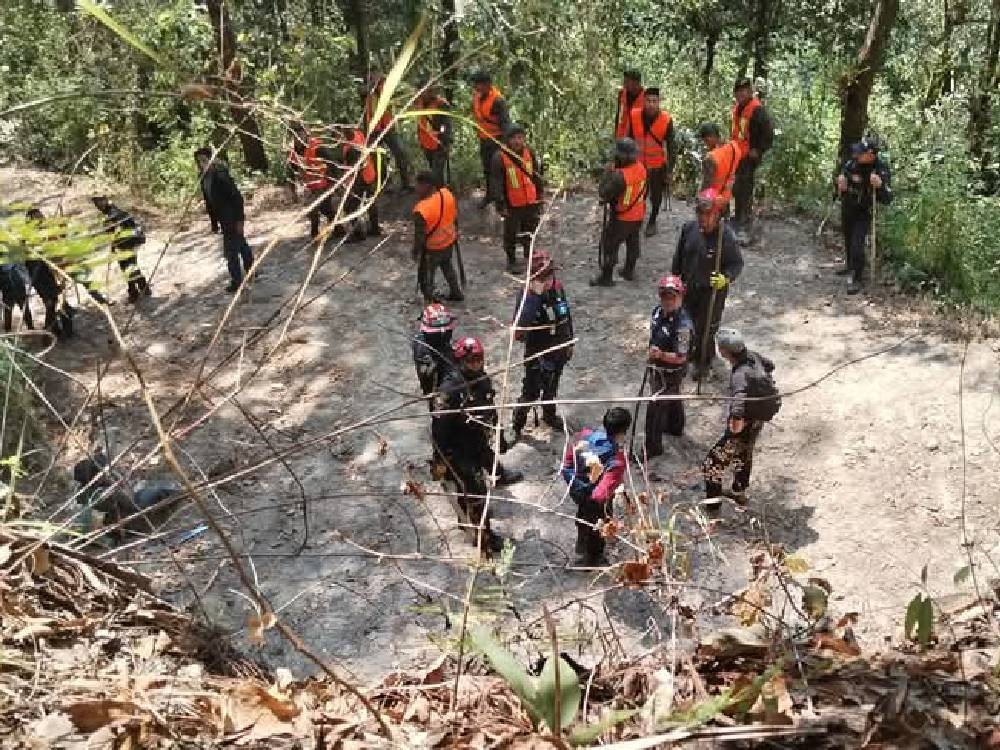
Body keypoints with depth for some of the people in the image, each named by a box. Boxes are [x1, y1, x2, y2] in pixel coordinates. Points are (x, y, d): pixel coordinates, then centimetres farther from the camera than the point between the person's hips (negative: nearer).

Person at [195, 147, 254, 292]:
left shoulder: (220, 174, -20)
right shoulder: (204, 177, 4)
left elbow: (237, 197, -21)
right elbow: (209, 202, 12)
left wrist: (239, 219, -22)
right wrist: (214, 223, 12)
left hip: (233, 218, -9)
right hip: (223, 219, 9)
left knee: (231, 250, -6)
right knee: (241, 245, 22)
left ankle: (236, 281, 6)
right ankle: (251, 273, 36)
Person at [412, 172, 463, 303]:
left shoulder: (421, 210, -33)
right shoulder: (447, 194, -14)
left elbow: (419, 235, -23)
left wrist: (415, 251, -7)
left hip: (432, 248, -7)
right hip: (449, 240, 7)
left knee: (426, 276, 14)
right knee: (447, 267, 32)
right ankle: (456, 293, 46)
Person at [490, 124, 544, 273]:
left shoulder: (530, 153, 0)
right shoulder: (500, 157, -17)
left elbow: (537, 175, 11)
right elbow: (496, 182, -15)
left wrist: (539, 196, 14)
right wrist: (500, 203, -17)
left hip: (531, 201, 5)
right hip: (512, 204, -5)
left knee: (530, 230, 21)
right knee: (511, 233, 6)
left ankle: (529, 255, 42)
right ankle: (511, 261, 23)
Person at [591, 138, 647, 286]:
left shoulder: (620, 176, -30)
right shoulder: (641, 167, -7)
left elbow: (603, 194, -23)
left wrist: (607, 174, -14)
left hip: (621, 218, -7)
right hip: (638, 215, 7)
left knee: (609, 246, 7)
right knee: (633, 243, 23)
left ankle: (606, 277, 14)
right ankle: (629, 271, 40)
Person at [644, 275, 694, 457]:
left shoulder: (683, 324, -32)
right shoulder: (658, 311, -8)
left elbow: (680, 357, -30)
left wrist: (660, 354, -45)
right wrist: (650, 355, 19)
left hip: (670, 373, -8)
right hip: (657, 368, 8)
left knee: (656, 408, -1)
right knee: (672, 398, 30)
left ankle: (652, 447, 13)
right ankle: (675, 427, 54)